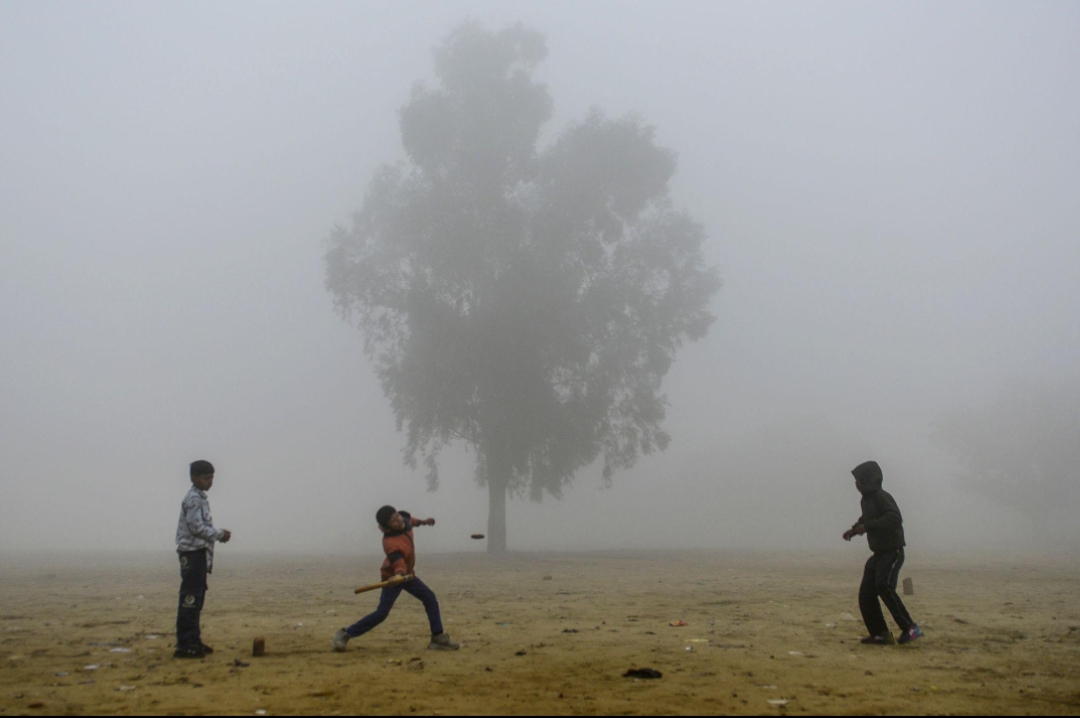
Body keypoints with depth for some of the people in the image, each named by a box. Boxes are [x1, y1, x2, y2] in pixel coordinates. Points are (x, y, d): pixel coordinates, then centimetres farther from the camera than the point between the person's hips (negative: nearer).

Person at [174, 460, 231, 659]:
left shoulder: (200, 498, 18)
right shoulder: (194, 499, -13)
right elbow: (196, 527, -19)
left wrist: (218, 534, 8)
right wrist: (219, 534, -10)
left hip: (199, 553, 10)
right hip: (193, 552, -10)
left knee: (197, 598, 13)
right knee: (190, 599, -10)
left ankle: (193, 640, 20)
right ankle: (184, 645, -10)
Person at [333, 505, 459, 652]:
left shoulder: (404, 520, -12)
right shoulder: (391, 542, -35)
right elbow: (398, 562, -49)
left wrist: (422, 522, 25)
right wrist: (399, 574, -68)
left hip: (406, 574, 8)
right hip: (393, 576, -8)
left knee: (430, 598, 1)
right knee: (381, 613, -14)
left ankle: (438, 638, 4)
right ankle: (345, 634, -1)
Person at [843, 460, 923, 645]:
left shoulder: (882, 497, -16)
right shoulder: (866, 499, 11)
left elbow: (895, 518, -31)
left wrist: (867, 526, -29)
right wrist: (854, 530, 12)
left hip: (892, 551, -9)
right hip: (878, 553, 9)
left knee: (884, 586, -26)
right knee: (866, 594, 1)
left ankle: (910, 628, -16)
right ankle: (880, 634, 8)